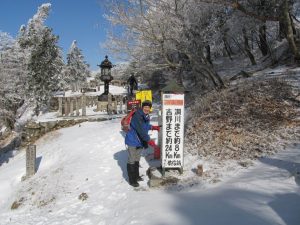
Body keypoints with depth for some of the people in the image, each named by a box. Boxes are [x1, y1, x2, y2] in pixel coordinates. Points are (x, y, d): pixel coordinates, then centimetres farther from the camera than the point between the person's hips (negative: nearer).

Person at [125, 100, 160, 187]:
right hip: (132, 142, -8)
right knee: (132, 161, 2)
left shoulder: (146, 116, 2)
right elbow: (141, 131, -35)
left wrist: (153, 127, 7)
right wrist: (151, 142, -39)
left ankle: (136, 176, 37)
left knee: (137, 160, 21)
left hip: (140, 141, 8)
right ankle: (132, 180, 13)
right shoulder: (137, 116, -27)